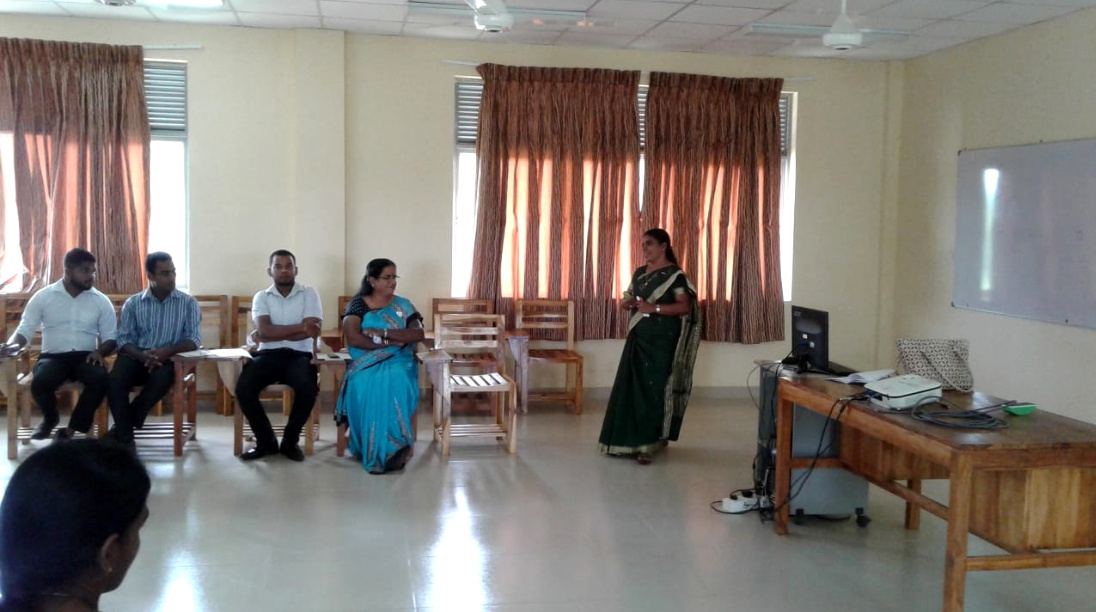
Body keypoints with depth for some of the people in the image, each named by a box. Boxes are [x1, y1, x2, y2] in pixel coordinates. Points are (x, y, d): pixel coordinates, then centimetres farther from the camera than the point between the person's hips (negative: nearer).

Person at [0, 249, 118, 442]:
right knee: (40, 382, -34)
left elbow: (111, 337, 7)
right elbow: (25, 329, 3)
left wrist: (100, 352, -15)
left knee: (101, 379, -34)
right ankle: (50, 418, 4)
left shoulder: (101, 301, 7)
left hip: (85, 357, 0)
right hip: (53, 356, 0)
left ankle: (70, 430, -14)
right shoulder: (43, 297, 5)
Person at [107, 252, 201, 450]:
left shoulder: (188, 303, 5)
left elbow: (194, 339, -3)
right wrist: (143, 356, -21)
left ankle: (122, 426, -15)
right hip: (137, 357, 1)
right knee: (115, 380, -31)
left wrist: (167, 352, -22)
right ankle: (125, 437, -24)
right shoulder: (132, 303, 8)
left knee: (161, 379, -36)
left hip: (169, 359, -1)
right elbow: (123, 340, 1)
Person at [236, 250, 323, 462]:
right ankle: (266, 441, -5)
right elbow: (264, 331, -9)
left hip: (299, 355, -1)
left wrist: (275, 334, -10)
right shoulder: (261, 297, 8)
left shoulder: (309, 294, 5)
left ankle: (290, 441, -7)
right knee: (243, 388, -26)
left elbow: (312, 332, -9)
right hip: (268, 354, 1)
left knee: (308, 389, -32)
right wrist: (300, 327, -15)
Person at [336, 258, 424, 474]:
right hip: (365, 363, -1)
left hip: (398, 361, 1)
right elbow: (353, 338, -9)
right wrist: (390, 342, -10)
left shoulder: (403, 305, 12)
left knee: (395, 382, -35)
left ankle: (390, 448, -31)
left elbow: (418, 334, -4)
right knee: (365, 385, -35)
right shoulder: (358, 304, 5)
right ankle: (374, 449, -29)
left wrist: (383, 332, -12)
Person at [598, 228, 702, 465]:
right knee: (632, 387, 5)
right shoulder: (639, 273, 14)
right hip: (639, 338, 7)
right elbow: (629, 298, 22)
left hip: (662, 341, -7)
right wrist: (627, 303, -3)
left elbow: (685, 306, -15)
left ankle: (648, 443, -5)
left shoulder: (674, 274, -8)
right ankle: (632, 439, 15)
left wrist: (654, 308, -23)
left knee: (654, 389, -7)